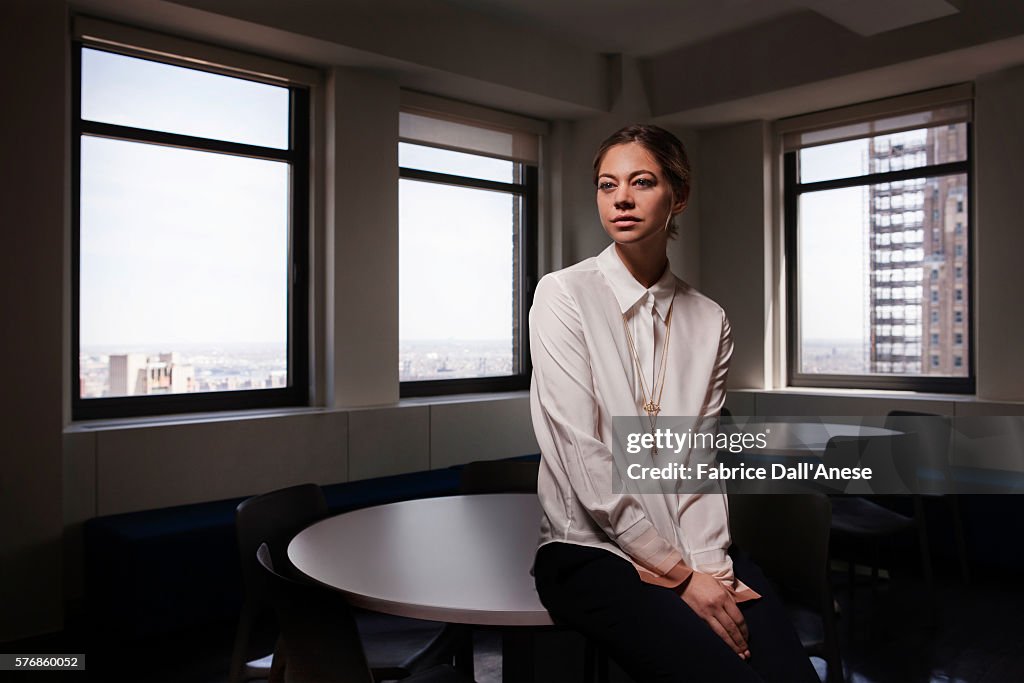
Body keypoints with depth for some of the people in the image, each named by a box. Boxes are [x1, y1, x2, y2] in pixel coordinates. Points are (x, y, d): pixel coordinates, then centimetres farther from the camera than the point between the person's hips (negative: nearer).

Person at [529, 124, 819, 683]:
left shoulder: (708, 321, 7)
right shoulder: (563, 295, -7)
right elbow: (584, 458, -13)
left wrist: (709, 564, -12)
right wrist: (680, 575, -12)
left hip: (693, 549, 4)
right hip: (592, 549, -4)